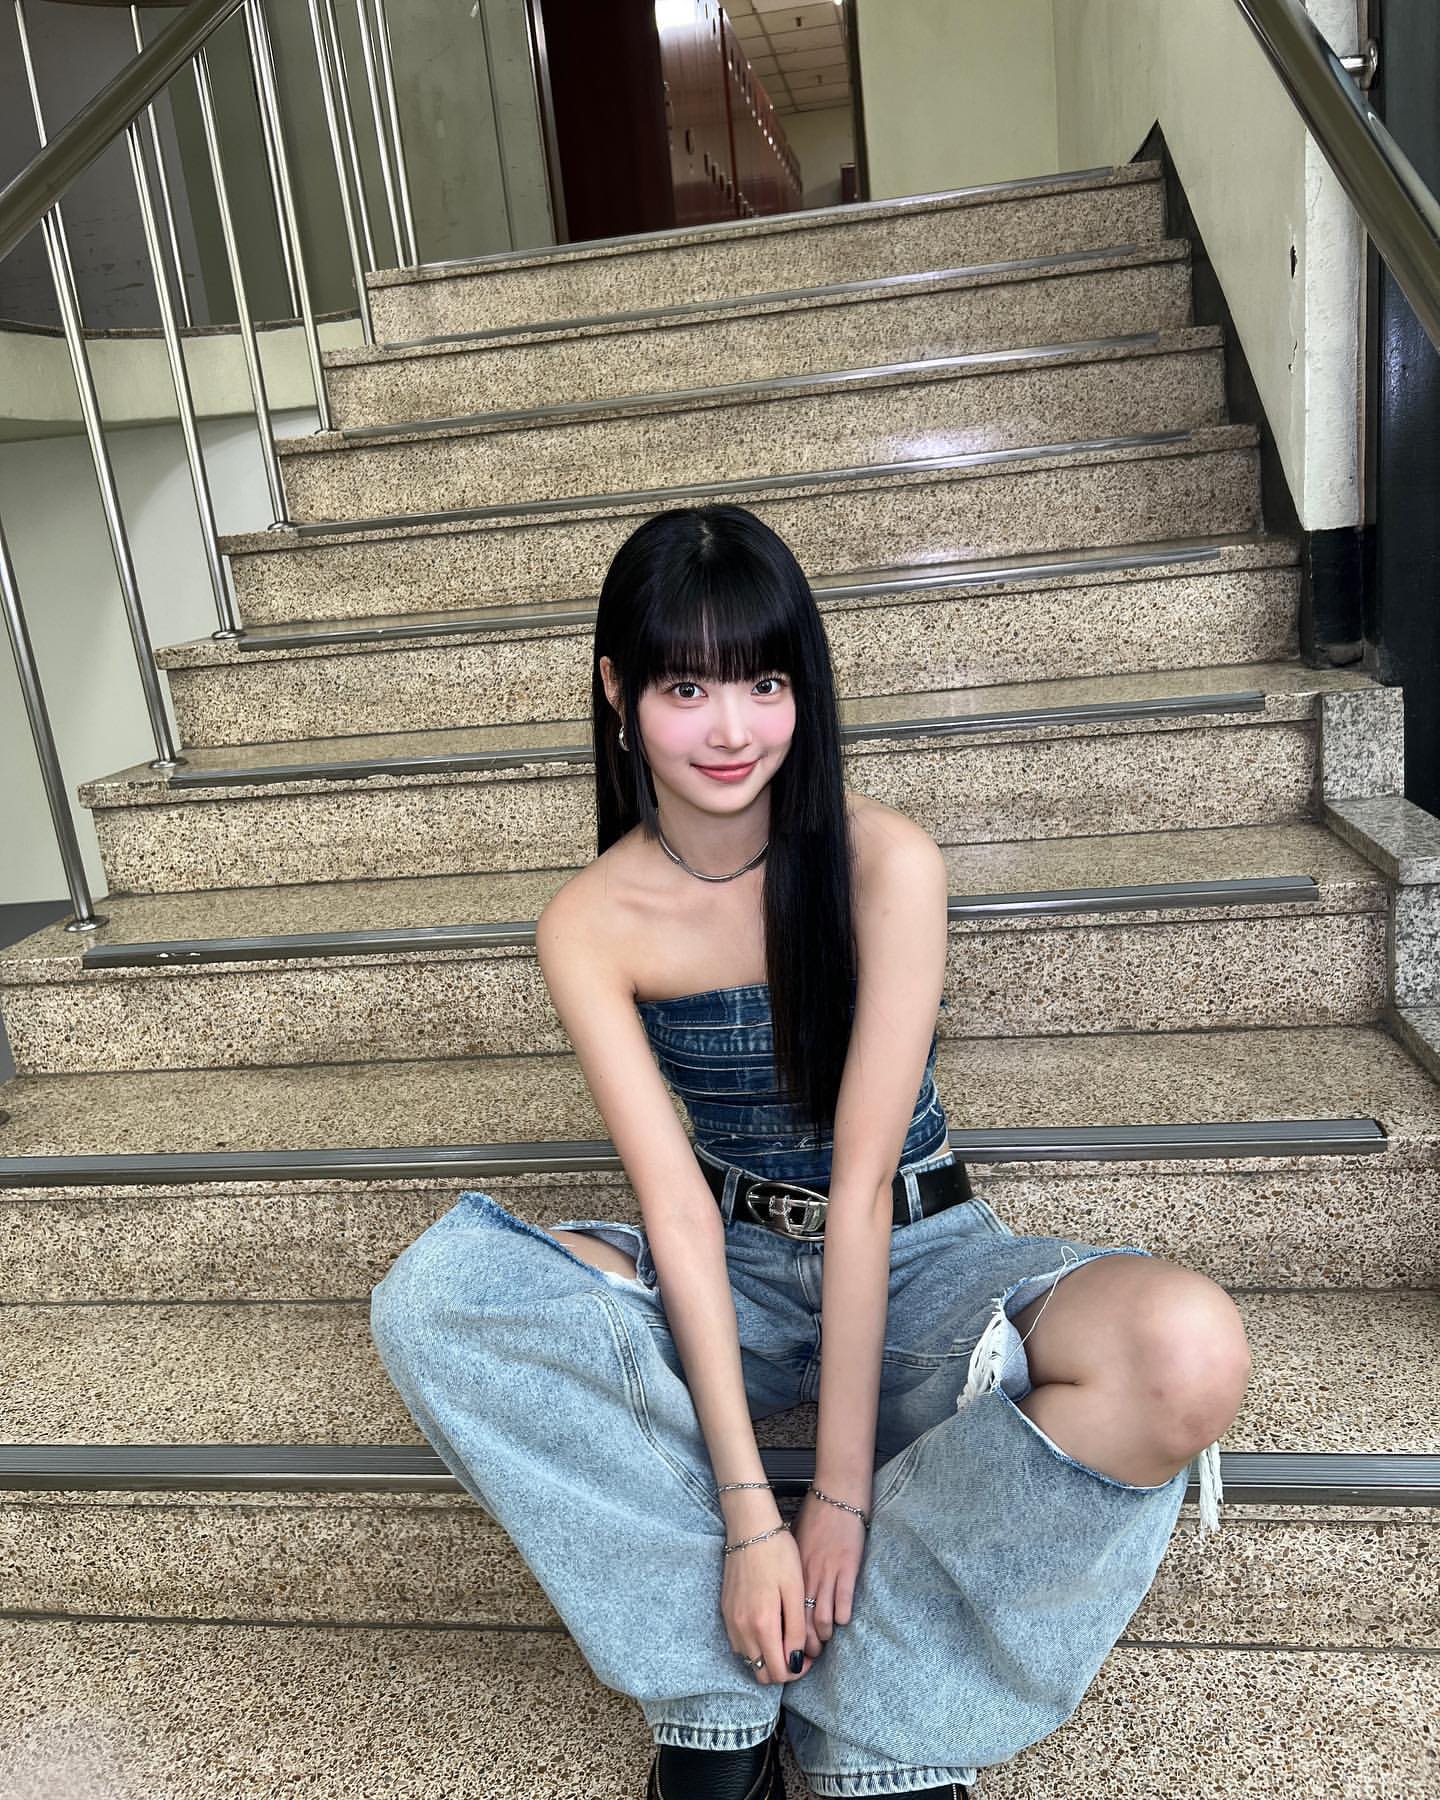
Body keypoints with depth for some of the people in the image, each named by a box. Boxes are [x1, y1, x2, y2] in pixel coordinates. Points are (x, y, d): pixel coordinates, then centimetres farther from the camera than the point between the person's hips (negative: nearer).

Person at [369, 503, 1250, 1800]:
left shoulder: (886, 862, -17)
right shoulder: (591, 927, -11)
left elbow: (864, 1183, -19)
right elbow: (677, 1205, -16)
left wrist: (841, 1488, -19)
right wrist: (744, 1509, -21)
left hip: (918, 1262, -1)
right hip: (735, 1280, 2)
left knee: (1188, 1351, -32)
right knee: (428, 1298, -24)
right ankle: (718, 1693, -14)